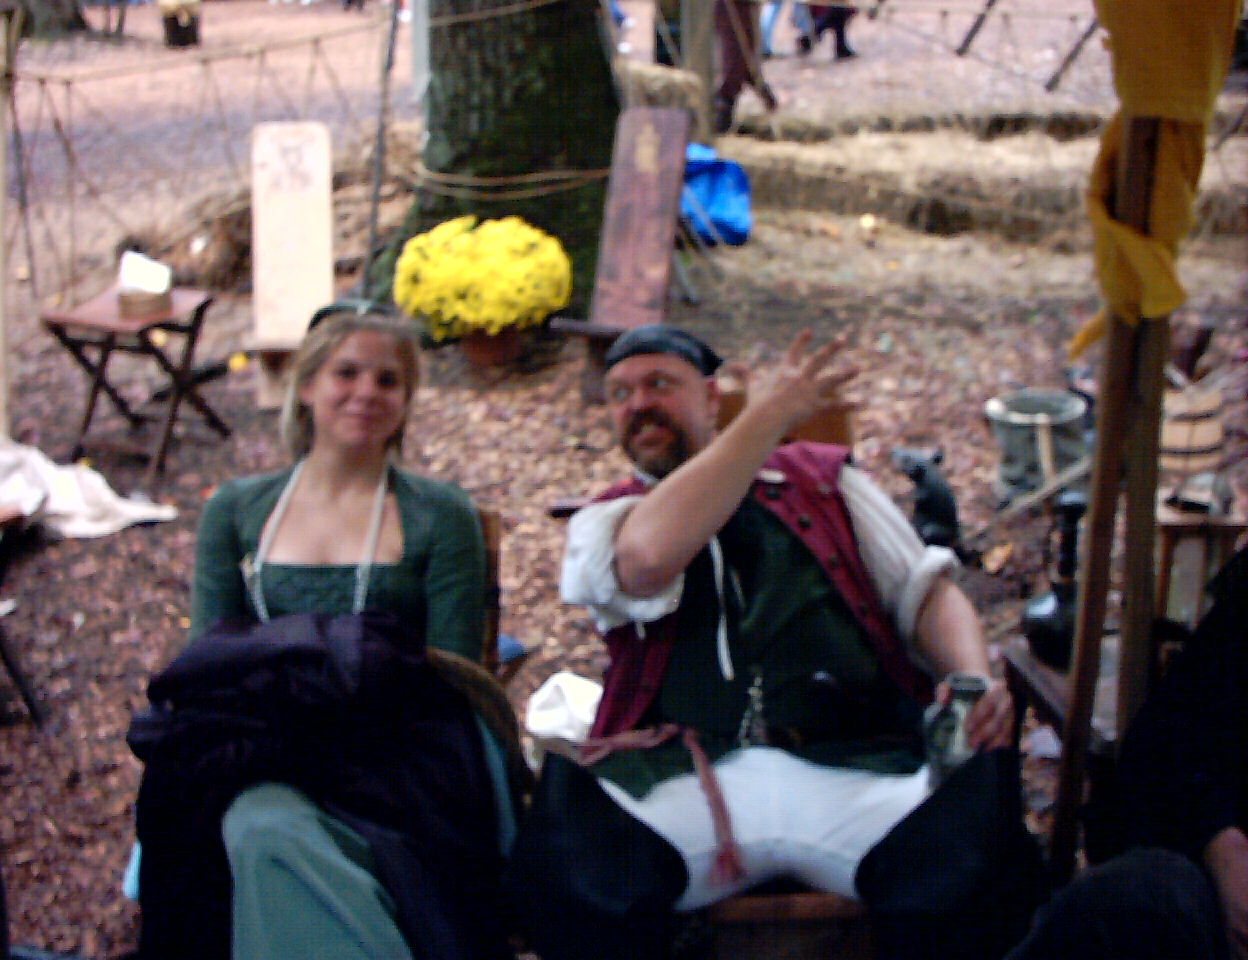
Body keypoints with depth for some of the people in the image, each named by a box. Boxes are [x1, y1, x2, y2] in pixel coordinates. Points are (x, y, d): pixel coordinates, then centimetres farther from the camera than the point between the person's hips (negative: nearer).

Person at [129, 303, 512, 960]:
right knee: (261, 828, -36)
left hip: (391, 751, -2)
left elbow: (453, 671, 5)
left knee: (271, 840, -36)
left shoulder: (439, 516, 10)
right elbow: (205, 657, 13)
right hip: (260, 756, 2)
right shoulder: (236, 511, 18)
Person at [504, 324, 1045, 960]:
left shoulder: (824, 478, 24)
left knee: (975, 871, -32)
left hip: (853, 769, 1)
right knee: (568, 884, -33)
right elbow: (648, 556, -7)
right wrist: (769, 415, -1)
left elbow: (925, 590, 18)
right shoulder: (604, 521, 18)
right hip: (681, 781, 0)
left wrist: (974, 678, -4)